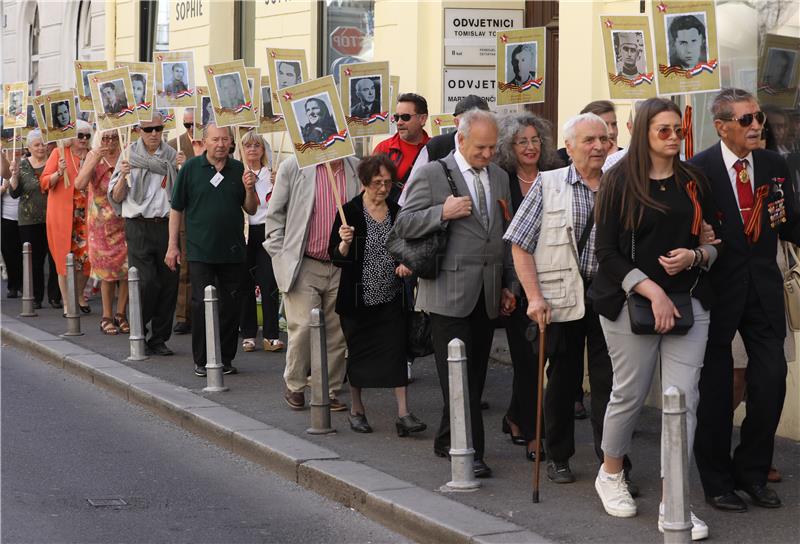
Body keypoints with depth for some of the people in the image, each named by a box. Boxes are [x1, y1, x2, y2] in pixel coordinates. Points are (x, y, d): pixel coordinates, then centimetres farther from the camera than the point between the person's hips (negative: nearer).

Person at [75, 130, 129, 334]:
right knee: (107, 270, 3)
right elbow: (80, 184, -12)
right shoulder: (94, 156, 0)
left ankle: (120, 314, 12)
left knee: (127, 267, -1)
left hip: (126, 221, 1)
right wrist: (95, 160, -20)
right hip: (102, 223, -1)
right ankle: (107, 316, 11)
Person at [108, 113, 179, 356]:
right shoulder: (130, 155, 3)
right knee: (146, 282, -12)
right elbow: (116, 197, 3)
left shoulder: (171, 155, 10)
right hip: (139, 225, -3)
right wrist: (123, 176, -16)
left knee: (168, 283, 1)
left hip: (166, 224, 3)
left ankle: (159, 338, 11)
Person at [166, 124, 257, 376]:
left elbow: (251, 210, 9)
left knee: (232, 305, 5)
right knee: (202, 304, -4)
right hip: (200, 250, -3)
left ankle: (225, 358, 17)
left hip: (232, 250, 3)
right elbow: (177, 209, 3)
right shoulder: (191, 168, -1)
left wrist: (249, 189, -11)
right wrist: (173, 245, -1)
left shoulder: (239, 169, 6)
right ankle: (201, 360, 6)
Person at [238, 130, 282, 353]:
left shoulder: (272, 174, 8)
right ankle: (248, 334, 11)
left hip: (267, 232, 1)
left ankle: (271, 335, -5)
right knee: (245, 284, 4)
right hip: (243, 232, 0)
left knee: (269, 284, -6)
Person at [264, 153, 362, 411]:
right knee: (303, 327, -10)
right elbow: (274, 213, 4)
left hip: (342, 268, 3)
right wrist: (279, 254, -2)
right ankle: (294, 386, 10)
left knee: (337, 333, 4)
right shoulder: (293, 167, -1)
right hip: (304, 265, -3)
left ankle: (330, 391, 16)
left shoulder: (357, 169, 8)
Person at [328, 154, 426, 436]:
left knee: (396, 350, -5)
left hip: (391, 297, 3)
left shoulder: (397, 212, 5)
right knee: (358, 352, 8)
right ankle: (357, 410, 23)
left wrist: (405, 265, 0)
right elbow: (336, 257, -8)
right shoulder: (350, 212, -8)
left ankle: (403, 413, -6)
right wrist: (344, 244, -28)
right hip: (359, 297, -3)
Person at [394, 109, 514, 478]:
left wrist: (508, 285, 17)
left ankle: (447, 442, 21)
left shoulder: (499, 177, 15)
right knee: (458, 375, -7)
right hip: (450, 292, -6)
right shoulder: (432, 174, -3)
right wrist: (442, 212, -20)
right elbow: (403, 225, -6)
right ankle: (469, 452, -6)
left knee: (476, 374, 9)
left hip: (487, 294, 6)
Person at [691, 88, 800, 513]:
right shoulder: (698, 171, -11)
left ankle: (752, 471, 19)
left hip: (763, 288, 4)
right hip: (718, 288, -4)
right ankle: (717, 481, 21)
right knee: (715, 389, 7)